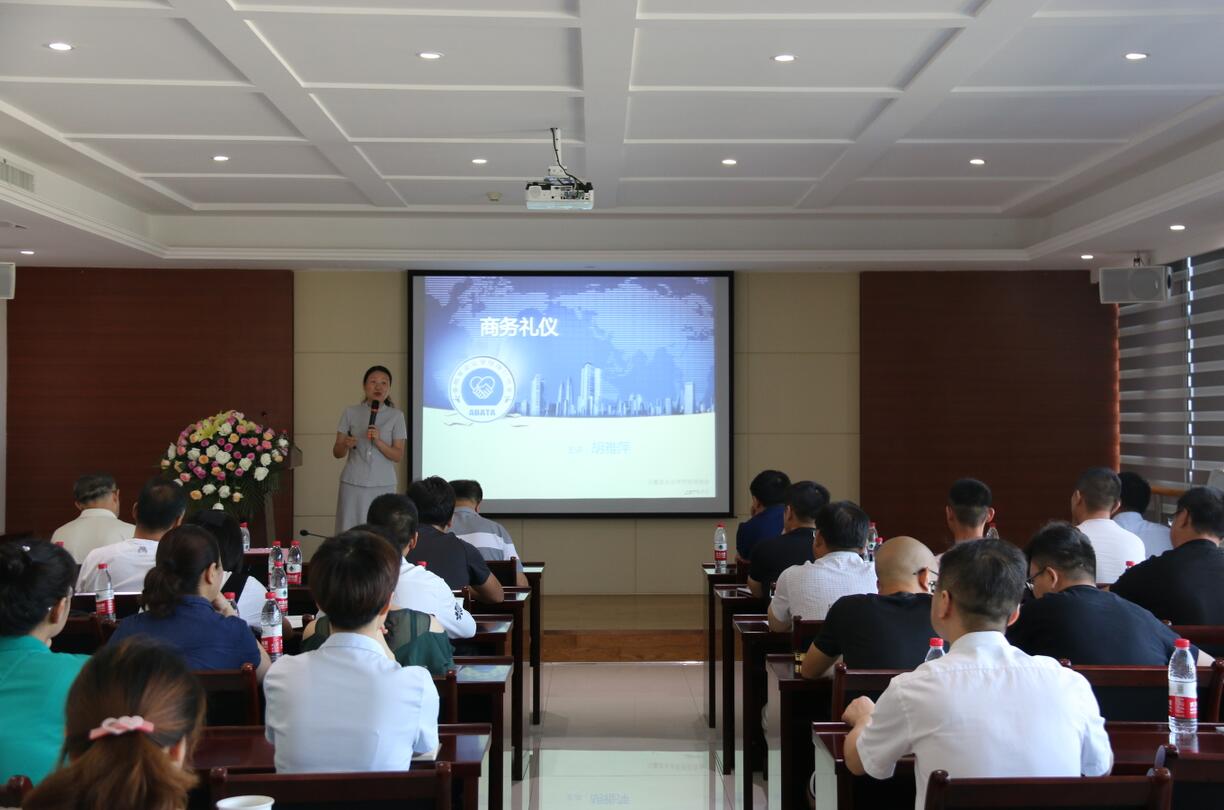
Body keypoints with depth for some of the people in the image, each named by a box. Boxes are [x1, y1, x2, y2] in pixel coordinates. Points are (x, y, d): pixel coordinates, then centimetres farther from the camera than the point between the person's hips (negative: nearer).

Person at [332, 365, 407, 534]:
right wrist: (345, 445, -15)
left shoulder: (396, 416, 4)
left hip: (383, 485, 0)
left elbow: (398, 456, 0)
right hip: (353, 483, 0)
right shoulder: (351, 412, 6)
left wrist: (378, 441, -16)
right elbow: (337, 452, 7)